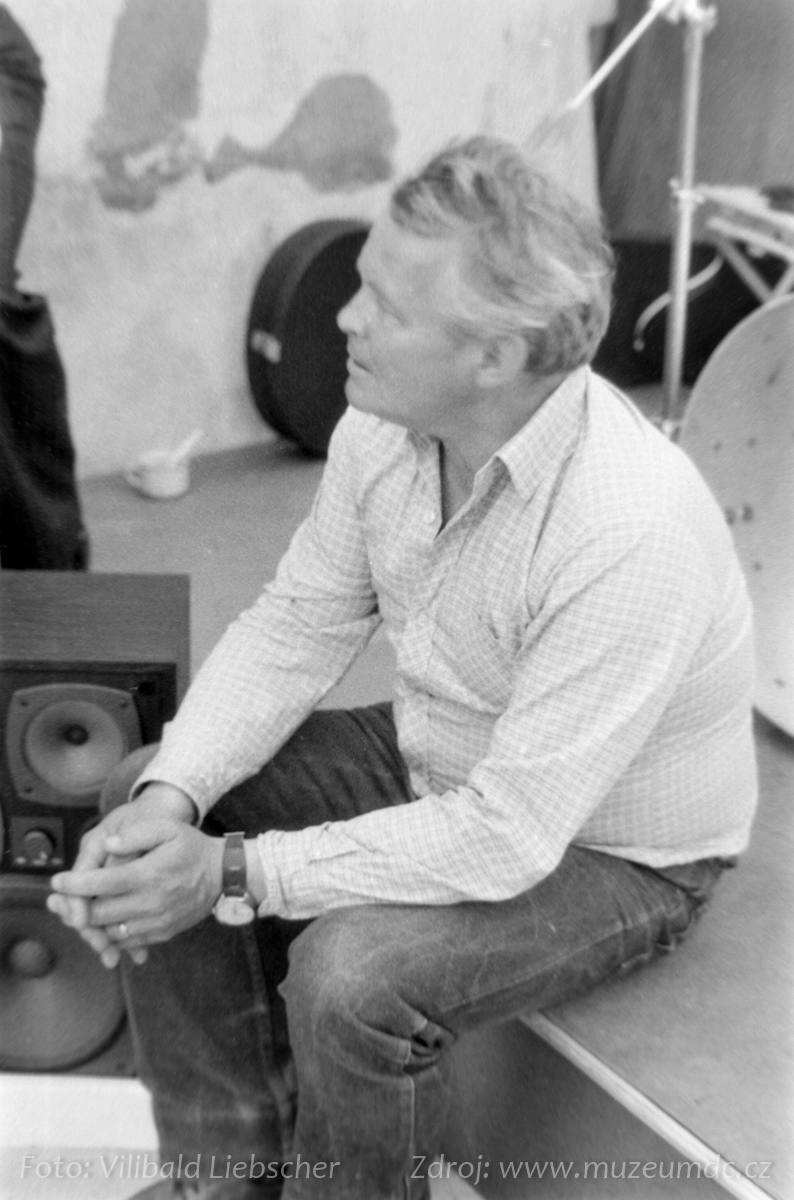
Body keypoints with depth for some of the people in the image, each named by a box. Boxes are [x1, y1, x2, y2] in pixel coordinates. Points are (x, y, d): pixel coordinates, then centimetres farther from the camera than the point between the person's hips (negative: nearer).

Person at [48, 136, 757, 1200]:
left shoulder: (632, 531, -36)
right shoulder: (386, 429, -13)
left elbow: (506, 840, -33)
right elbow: (297, 627, -3)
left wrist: (233, 875, -29)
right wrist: (170, 796, -19)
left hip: (607, 855, -7)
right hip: (438, 761, 7)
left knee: (351, 976, -31)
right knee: (147, 803, -2)